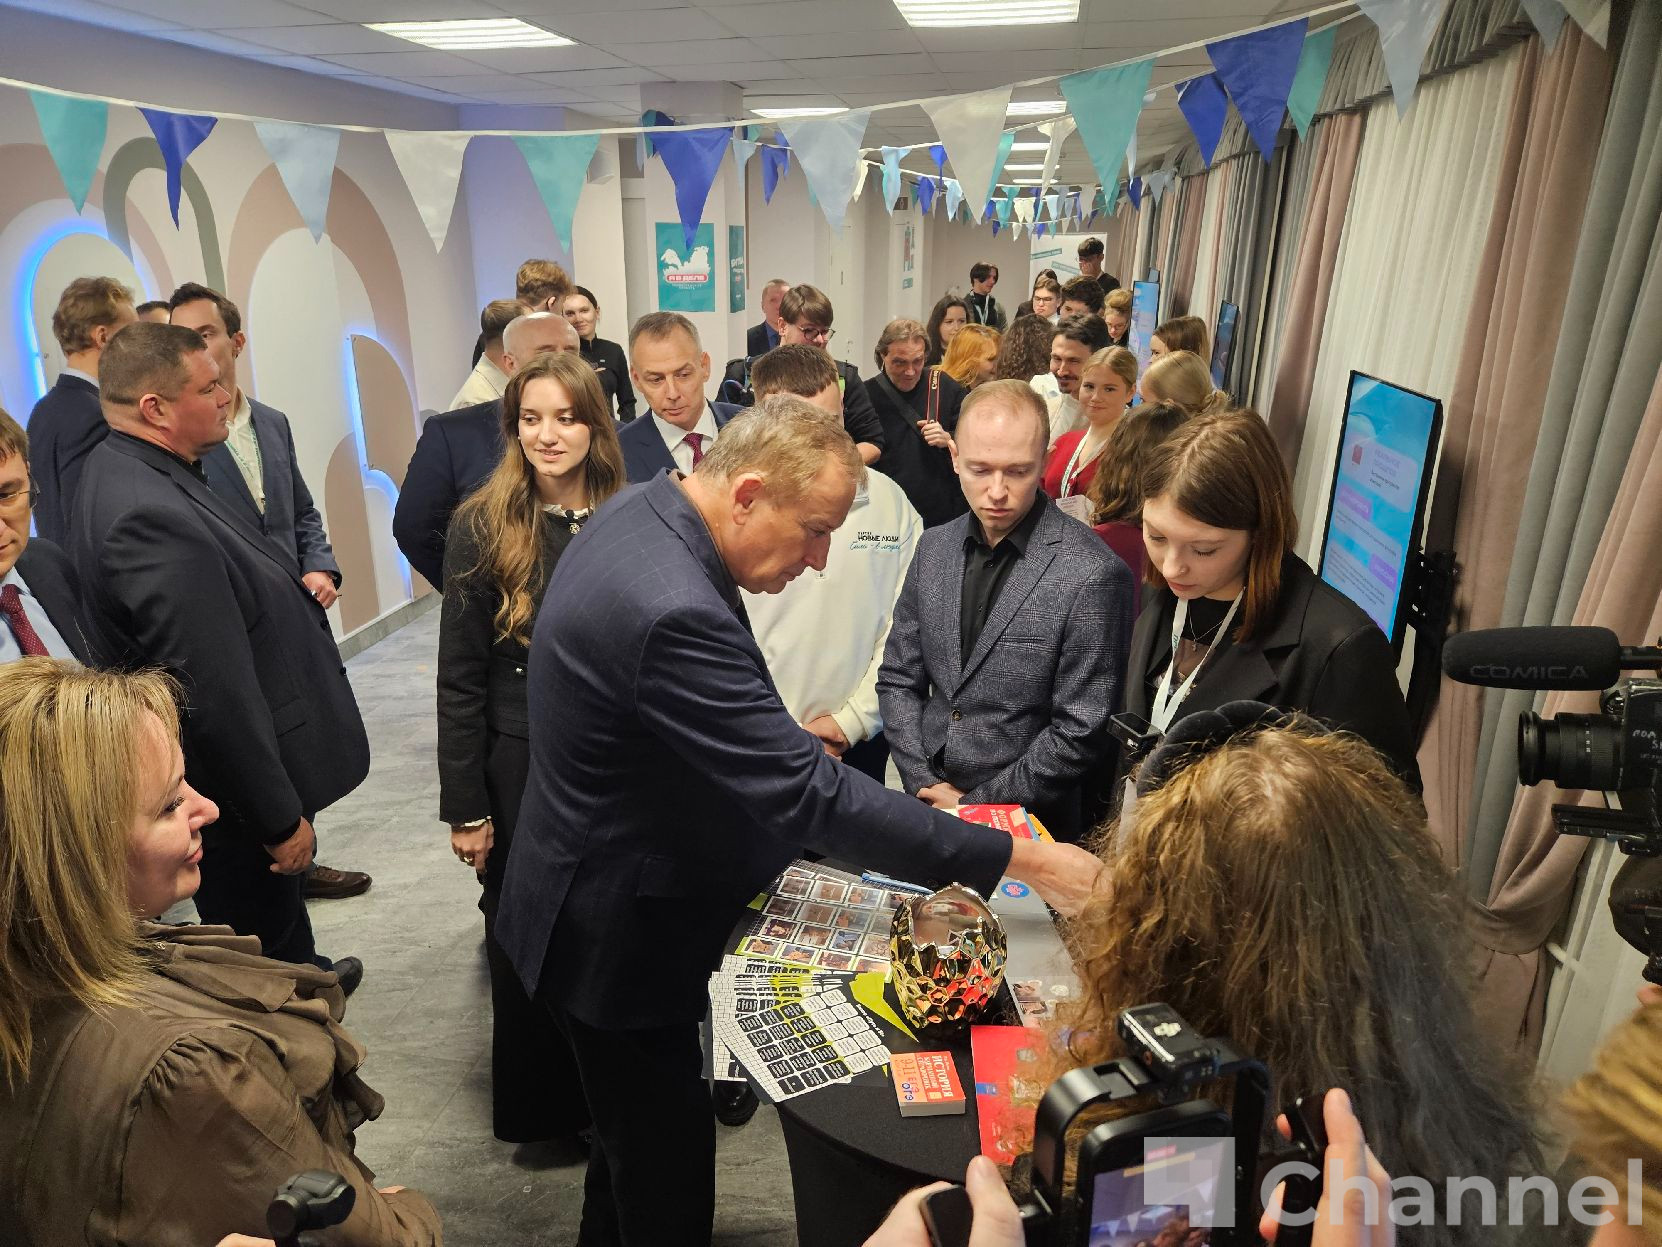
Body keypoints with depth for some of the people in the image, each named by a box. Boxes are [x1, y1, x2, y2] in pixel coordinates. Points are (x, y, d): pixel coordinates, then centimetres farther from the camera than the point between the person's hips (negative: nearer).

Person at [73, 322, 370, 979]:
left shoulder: (133, 476, 2)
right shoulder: (151, 518, -31)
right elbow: (216, 695, -29)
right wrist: (281, 819, -22)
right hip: (236, 801, -10)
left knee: (279, 914, 33)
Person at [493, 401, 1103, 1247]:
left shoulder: (640, 513, -5)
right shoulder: (672, 612, -36)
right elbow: (812, 796, -35)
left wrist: (789, 739, 9)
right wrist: (1020, 860, -29)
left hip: (608, 892, 10)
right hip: (618, 933, -10)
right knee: (666, 1147, 12)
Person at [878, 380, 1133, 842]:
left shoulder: (1092, 575, -18)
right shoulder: (934, 549, 0)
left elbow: (1080, 733, -15)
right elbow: (898, 679, 5)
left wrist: (976, 805, -11)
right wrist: (924, 785, -4)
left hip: (1024, 827, -4)